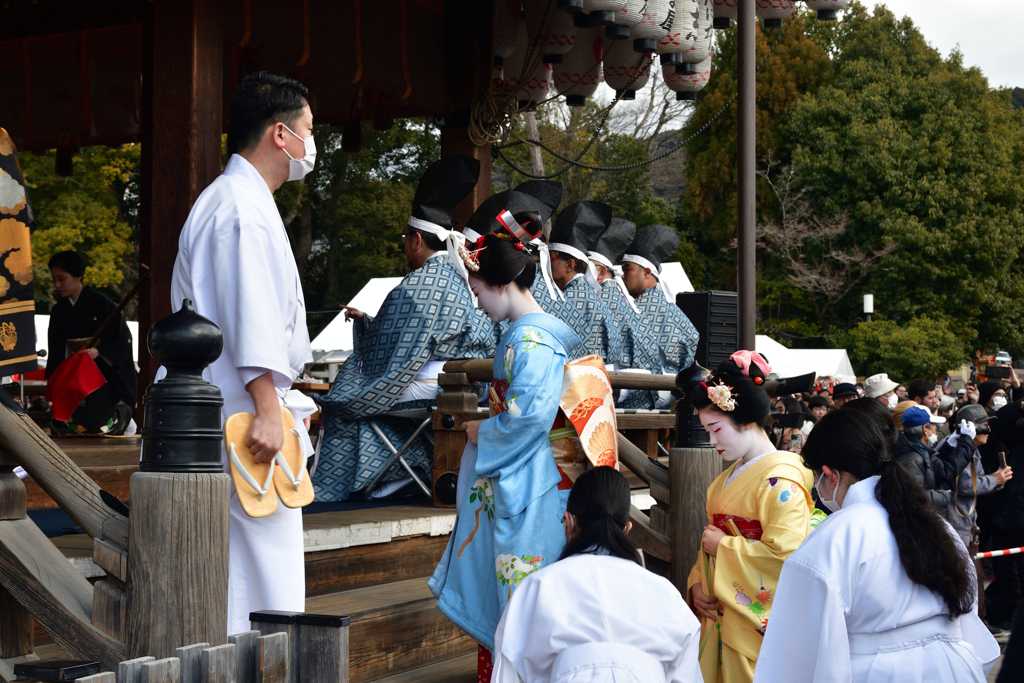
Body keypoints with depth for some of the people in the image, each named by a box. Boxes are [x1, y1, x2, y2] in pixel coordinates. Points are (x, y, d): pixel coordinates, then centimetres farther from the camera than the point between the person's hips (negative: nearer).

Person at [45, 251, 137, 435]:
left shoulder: (101, 304, -11)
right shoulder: (58, 311, 7)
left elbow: (123, 338, -11)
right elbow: (57, 351, 12)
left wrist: (99, 351, -25)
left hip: (104, 371, -6)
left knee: (87, 419, -22)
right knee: (60, 422, -10)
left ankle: (122, 412, 13)